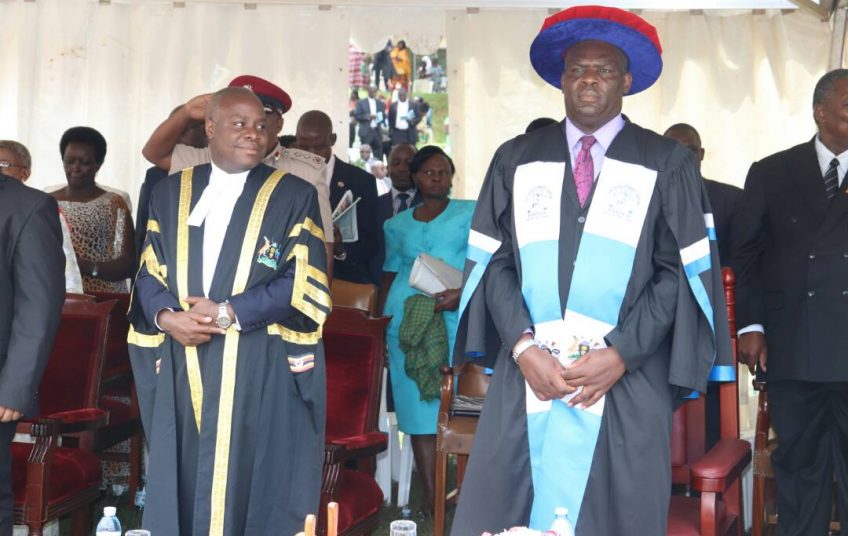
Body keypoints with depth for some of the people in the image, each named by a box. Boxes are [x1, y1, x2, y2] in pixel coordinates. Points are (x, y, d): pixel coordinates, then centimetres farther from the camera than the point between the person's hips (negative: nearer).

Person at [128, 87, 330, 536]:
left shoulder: (294, 195, 3)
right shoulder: (170, 192, 13)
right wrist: (166, 316, -10)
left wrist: (227, 313, -12)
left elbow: (304, 283, -5)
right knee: (183, 489, 5)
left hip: (262, 373, -3)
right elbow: (149, 273, 11)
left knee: (254, 490, -1)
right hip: (184, 369, 3)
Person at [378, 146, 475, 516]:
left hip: (456, 317, -3)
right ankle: (430, 500, 3)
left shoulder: (472, 213, 7)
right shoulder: (397, 225, 17)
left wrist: (464, 293, -18)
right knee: (419, 407, 0)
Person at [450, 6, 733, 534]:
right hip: (525, 380, 2)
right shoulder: (516, 160, 11)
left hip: (627, 387, -1)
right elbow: (493, 260, 7)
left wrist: (620, 353, -9)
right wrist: (524, 347, -8)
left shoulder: (668, 164, 5)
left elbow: (685, 270, 0)